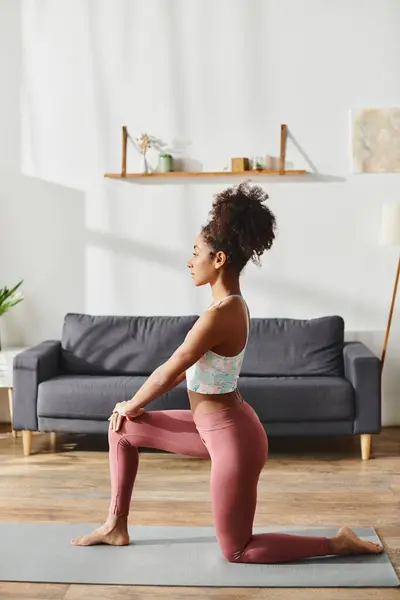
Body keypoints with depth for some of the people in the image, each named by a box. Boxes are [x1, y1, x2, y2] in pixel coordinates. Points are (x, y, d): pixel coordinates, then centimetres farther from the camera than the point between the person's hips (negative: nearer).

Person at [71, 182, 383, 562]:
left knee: (237, 552, 7)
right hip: (216, 426, 10)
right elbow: (185, 370, 12)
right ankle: (116, 527, 27)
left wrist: (130, 406, 0)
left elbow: (168, 373, -18)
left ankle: (338, 543, 16)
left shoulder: (219, 315, -27)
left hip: (232, 438, -10)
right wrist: (135, 405, 14)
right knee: (121, 430, 14)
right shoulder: (233, 305, 4)